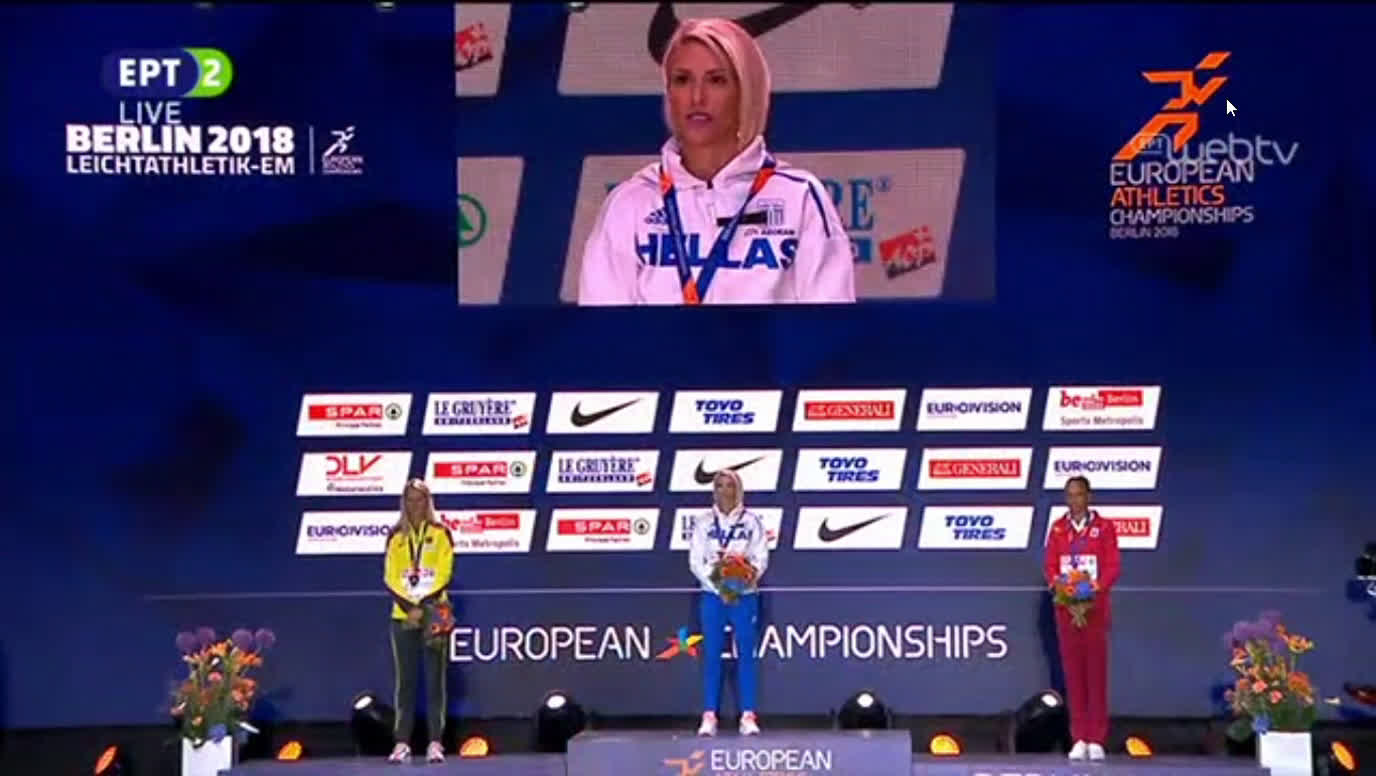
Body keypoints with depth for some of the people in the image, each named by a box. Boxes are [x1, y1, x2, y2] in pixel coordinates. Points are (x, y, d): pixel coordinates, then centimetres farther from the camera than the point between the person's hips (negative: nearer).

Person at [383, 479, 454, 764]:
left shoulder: (441, 533, 3)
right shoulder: (396, 535, 8)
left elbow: (444, 574, -4)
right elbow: (391, 577, 3)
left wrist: (423, 605, -14)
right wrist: (409, 607, -10)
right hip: (403, 615, 2)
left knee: (434, 680, -2)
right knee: (405, 681, 3)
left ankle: (435, 742, 0)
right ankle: (402, 742, 4)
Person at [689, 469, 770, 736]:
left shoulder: (752, 521, 4)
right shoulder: (703, 522, 5)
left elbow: (761, 558, 0)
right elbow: (696, 561, 0)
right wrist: (719, 587, -12)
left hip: (744, 595, 0)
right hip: (712, 596, 0)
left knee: (746, 655, -1)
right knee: (712, 655, 1)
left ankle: (748, 716, 3)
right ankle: (709, 716, 4)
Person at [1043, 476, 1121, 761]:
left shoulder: (1104, 527, 2)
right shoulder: (1057, 528, 9)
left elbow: (1113, 566, -2)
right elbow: (1050, 566, 7)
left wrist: (1098, 588, -19)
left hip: (1095, 607, -2)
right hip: (1066, 607, 2)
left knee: (1096, 671, -2)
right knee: (1073, 672, 2)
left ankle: (1096, 740, 1)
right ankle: (1079, 739, 6)